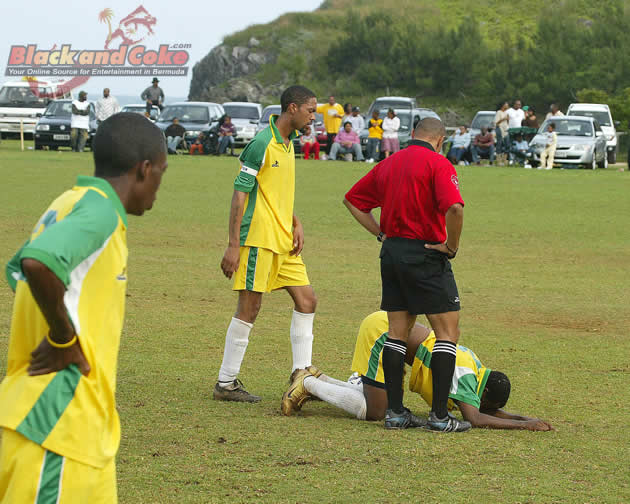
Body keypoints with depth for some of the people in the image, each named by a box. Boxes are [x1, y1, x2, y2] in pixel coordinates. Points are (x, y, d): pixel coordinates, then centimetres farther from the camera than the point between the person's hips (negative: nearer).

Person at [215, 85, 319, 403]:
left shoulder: (288, 144, 14)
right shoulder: (262, 144, -14)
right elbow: (240, 193, -15)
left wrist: (296, 225, 9)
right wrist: (233, 245, -18)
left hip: (283, 241, 9)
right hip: (258, 239, -9)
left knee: (306, 300, 7)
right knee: (249, 307, -5)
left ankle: (301, 374, 14)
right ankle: (226, 383, 4)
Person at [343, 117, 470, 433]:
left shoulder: (388, 164, 12)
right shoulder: (438, 164, -9)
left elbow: (352, 200, 20)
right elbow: (454, 208, -25)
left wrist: (381, 233, 15)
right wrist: (452, 246, -11)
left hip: (391, 252, 7)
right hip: (426, 254, -7)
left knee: (397, 332, 11)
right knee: (447, 332, 0)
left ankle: (395, 412, 9)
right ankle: (439, 415, -5)